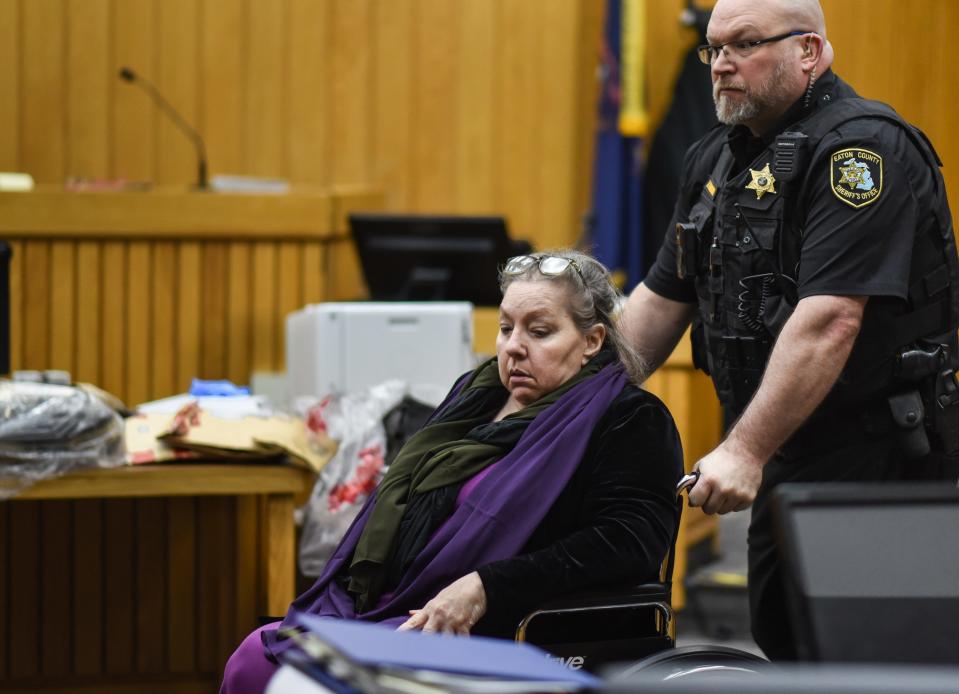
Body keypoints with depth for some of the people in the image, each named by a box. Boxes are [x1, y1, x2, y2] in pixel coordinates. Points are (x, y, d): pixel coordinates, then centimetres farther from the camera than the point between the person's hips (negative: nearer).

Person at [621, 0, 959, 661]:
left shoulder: (861, 148, -16)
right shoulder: (715, 159, 13)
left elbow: (830, 319, -25)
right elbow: (662, 299, 19)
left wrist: (744, 452, -29)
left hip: (877, 459, -9)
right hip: (783, 458, 9)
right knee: (780, 645, 11)